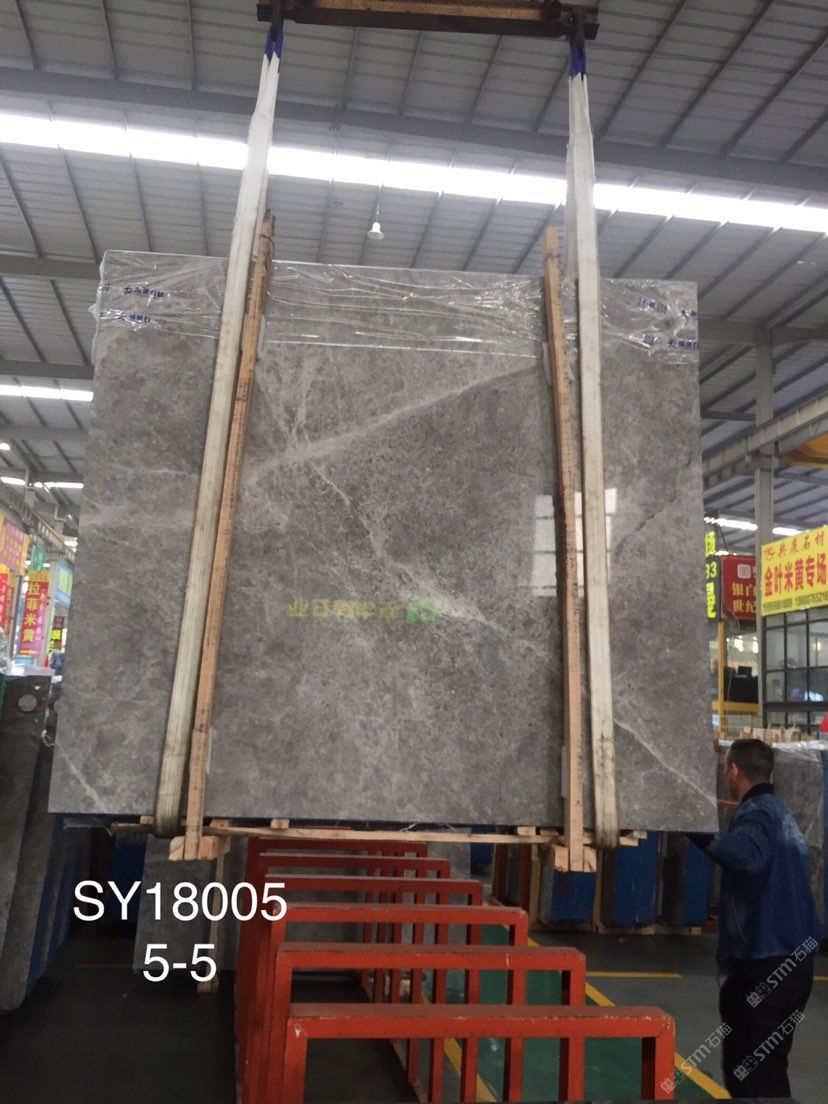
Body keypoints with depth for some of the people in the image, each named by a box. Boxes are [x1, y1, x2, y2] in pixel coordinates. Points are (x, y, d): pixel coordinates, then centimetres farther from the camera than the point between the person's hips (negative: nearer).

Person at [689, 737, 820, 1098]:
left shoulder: (756, 812, -16)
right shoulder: (782, 814, 15)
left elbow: (747, 856, -39)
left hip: (762, 964, -10)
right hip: (794, 960, 10)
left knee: (747, 1072, -2)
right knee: (769, 1067, 20)